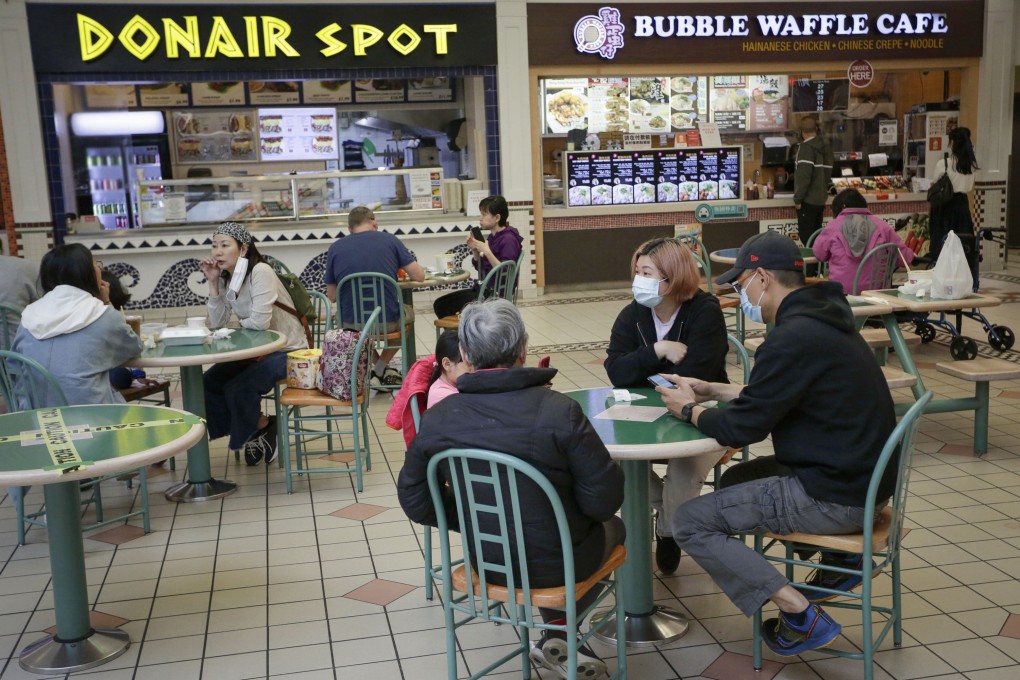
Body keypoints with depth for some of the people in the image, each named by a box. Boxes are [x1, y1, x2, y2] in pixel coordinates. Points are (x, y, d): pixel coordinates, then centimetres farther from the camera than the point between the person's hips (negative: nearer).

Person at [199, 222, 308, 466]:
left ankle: (261, 427, 8)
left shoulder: (260, 271, -20)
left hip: (286, 350, -8)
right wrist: (213, 282, -9)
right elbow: (218, 323, -3)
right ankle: (259, 426, 10)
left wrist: (240, 324, -6)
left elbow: (260, 322, -27)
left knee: (238, 389, -24)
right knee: (208, 383, -5)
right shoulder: (226, 277, 4)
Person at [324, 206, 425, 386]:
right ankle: (380, 369, 29)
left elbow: (331, 296, 6)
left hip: (350, 324, 1)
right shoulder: (390, 240, -3)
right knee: (408, 312, 33)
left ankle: (380, 369, 32)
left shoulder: (335, 248, 1)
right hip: (388, 321, -1)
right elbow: (419, 276, -3)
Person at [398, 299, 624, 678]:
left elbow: (415, 502, -3)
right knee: (612, 527, 30)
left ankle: (558, 641, 37)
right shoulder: (559, 411, -26)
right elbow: (605, 499, -20)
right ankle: (558, 637, 32)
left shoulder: (437, 420, -15)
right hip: (558, 562, -3)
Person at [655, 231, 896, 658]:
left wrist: (689, 409, 0)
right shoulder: (821, 319, 7)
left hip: (836, 495, -10)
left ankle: (800, 614, -6)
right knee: (737, 479, 27)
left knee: (690, 523, -5)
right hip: (861, 475, 10)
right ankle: (838, 558, 19)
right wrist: (712, 391, 17)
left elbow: (741, 428, -18)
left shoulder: (793, 338, -23)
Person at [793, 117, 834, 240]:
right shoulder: (825, 146, 10)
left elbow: (804, 176, -20)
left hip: (808, 200, -8)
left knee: (806, 236, -3)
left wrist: (797, 198, -15)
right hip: (820, 199, 8)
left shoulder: (806, 147, -14)